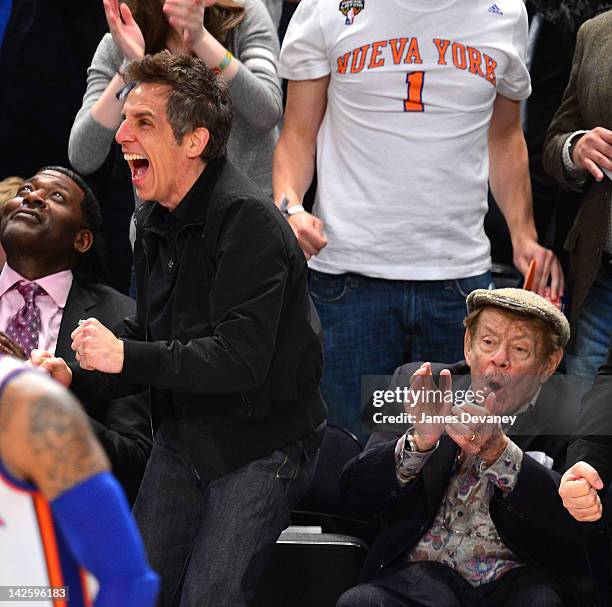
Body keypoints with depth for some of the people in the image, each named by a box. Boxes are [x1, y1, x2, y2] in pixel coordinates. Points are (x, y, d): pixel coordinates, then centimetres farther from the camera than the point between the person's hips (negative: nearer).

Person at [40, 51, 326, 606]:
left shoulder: (246, 220, -23)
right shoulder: (156, 219, 7)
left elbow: (242, 357, -30)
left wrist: (127, 357, -32)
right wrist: (76, 378, -4)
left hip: (259, 445, -8)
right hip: (184, 436, 8)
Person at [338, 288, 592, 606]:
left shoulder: (574, 415, 5)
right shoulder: (422, 385, 11)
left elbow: (583, 521, -11)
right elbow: (355, 489, 3)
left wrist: (498, 451, -22)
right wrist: (420, 441, -17)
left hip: (523, 578, -2)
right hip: (423, 570, 2)